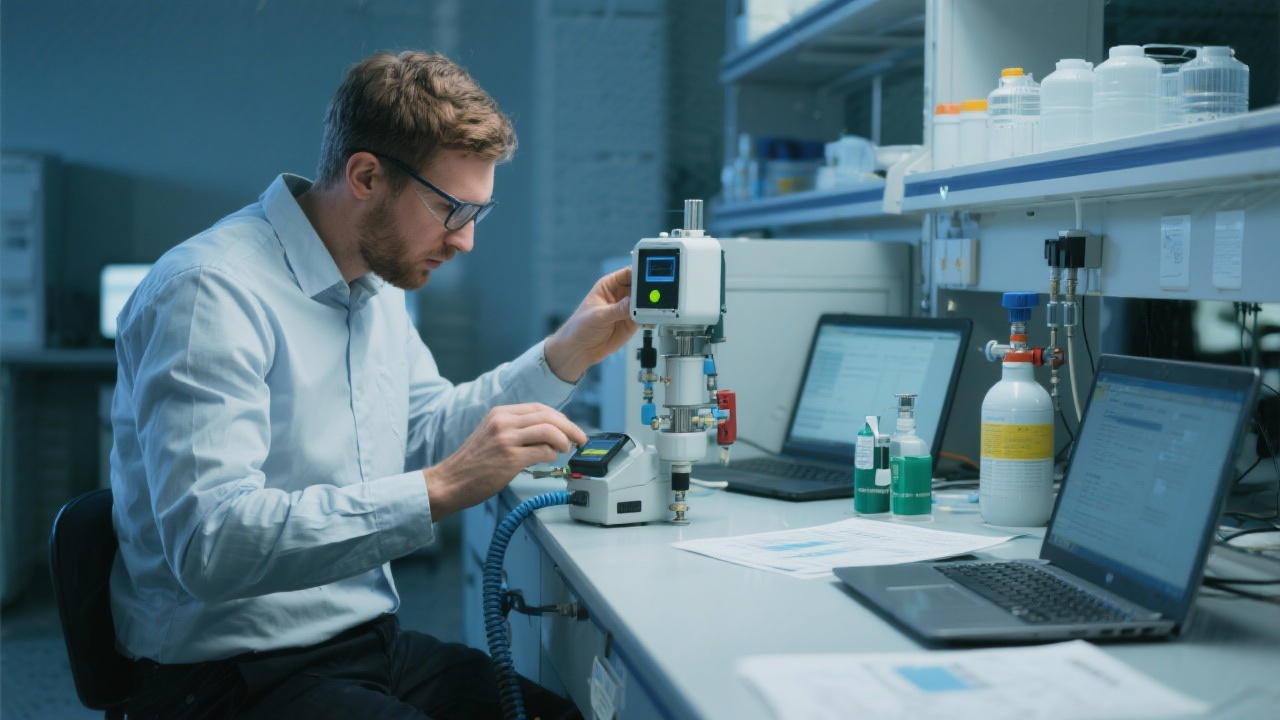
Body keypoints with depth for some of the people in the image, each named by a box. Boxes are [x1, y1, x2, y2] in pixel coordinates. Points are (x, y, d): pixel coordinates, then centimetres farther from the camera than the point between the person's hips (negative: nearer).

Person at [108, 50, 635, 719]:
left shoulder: (378, 280, 10)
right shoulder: (211, 293, -20)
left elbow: (427, 433, 21)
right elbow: (208, 544, -29)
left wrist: (565, 355, 9)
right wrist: (442, 488, -34)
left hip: (375, 641, 9)